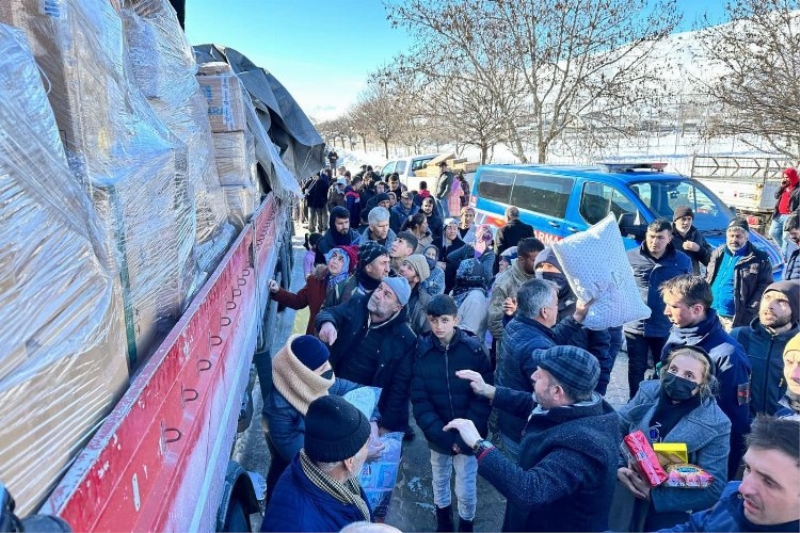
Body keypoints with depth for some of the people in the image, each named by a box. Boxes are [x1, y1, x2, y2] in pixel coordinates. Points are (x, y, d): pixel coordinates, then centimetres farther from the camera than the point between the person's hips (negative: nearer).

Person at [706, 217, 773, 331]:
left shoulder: (759, 260, -5)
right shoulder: (718, 254, 10)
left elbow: (763, 289, -9)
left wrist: (747, 316, -16)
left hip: (733, 318, -5)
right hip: (709, 313, 5)